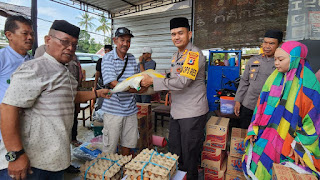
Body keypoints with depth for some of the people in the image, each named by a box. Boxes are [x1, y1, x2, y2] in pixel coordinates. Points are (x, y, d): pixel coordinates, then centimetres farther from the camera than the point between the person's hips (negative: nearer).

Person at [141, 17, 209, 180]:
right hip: (176, 111, 9)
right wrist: (170, 93, 9)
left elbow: (182, 82, -26)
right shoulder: (176, 56, 12)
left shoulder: (194, 54, -17)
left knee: (189, 156, 6)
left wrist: (153, 81, -23)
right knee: (174, 151, 21)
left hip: (192, 113, -9)